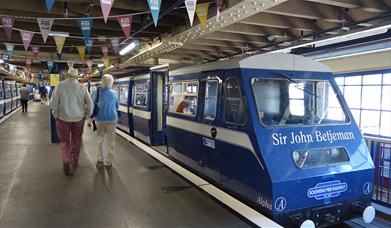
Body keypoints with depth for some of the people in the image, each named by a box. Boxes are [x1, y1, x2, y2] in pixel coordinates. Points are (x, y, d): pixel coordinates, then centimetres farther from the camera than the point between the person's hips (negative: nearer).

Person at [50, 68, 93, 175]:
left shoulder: (60, 85, -7)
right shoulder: (82, 87, -2)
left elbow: (53, 103, -8)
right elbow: (90, 103, -3)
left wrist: (56, 115, 5)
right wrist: (87, 115, 11)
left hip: (63, 118, -2)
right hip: (79, 118, 2)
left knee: (65, 141, 9)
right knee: (76, 141, 16)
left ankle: (67, 162, -9)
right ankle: (74, 162, 27)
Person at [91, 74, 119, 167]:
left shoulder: (97, 92, -6)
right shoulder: (114, 93, -1)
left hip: (100, 118, 0)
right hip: (112, 118, 0)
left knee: (100, 138, 15)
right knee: (110, 140, 7)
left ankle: (100, 159, 22)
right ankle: (108, 161, 11)